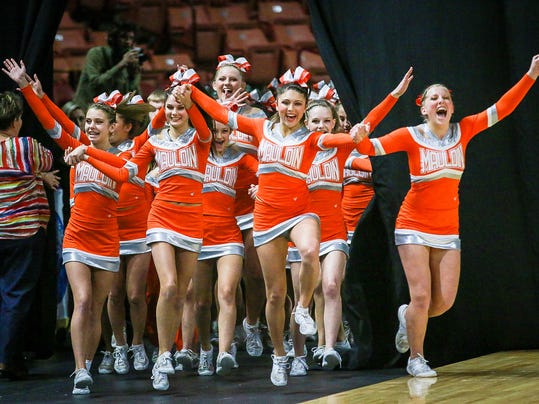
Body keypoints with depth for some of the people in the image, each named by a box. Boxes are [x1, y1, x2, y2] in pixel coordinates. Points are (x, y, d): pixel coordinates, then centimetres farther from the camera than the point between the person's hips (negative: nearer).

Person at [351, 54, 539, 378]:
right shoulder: (411, 136, -7)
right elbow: (373, 147, -15)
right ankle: (416, 359, 13)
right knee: (422, 296, -8)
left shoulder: (463, 131, 2)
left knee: (445, 301, 1)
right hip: (414, 227, -4)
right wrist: (359, 138, -38)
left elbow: (501, 109, -1)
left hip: (448, 230, 4)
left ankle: (408, 316, 35)